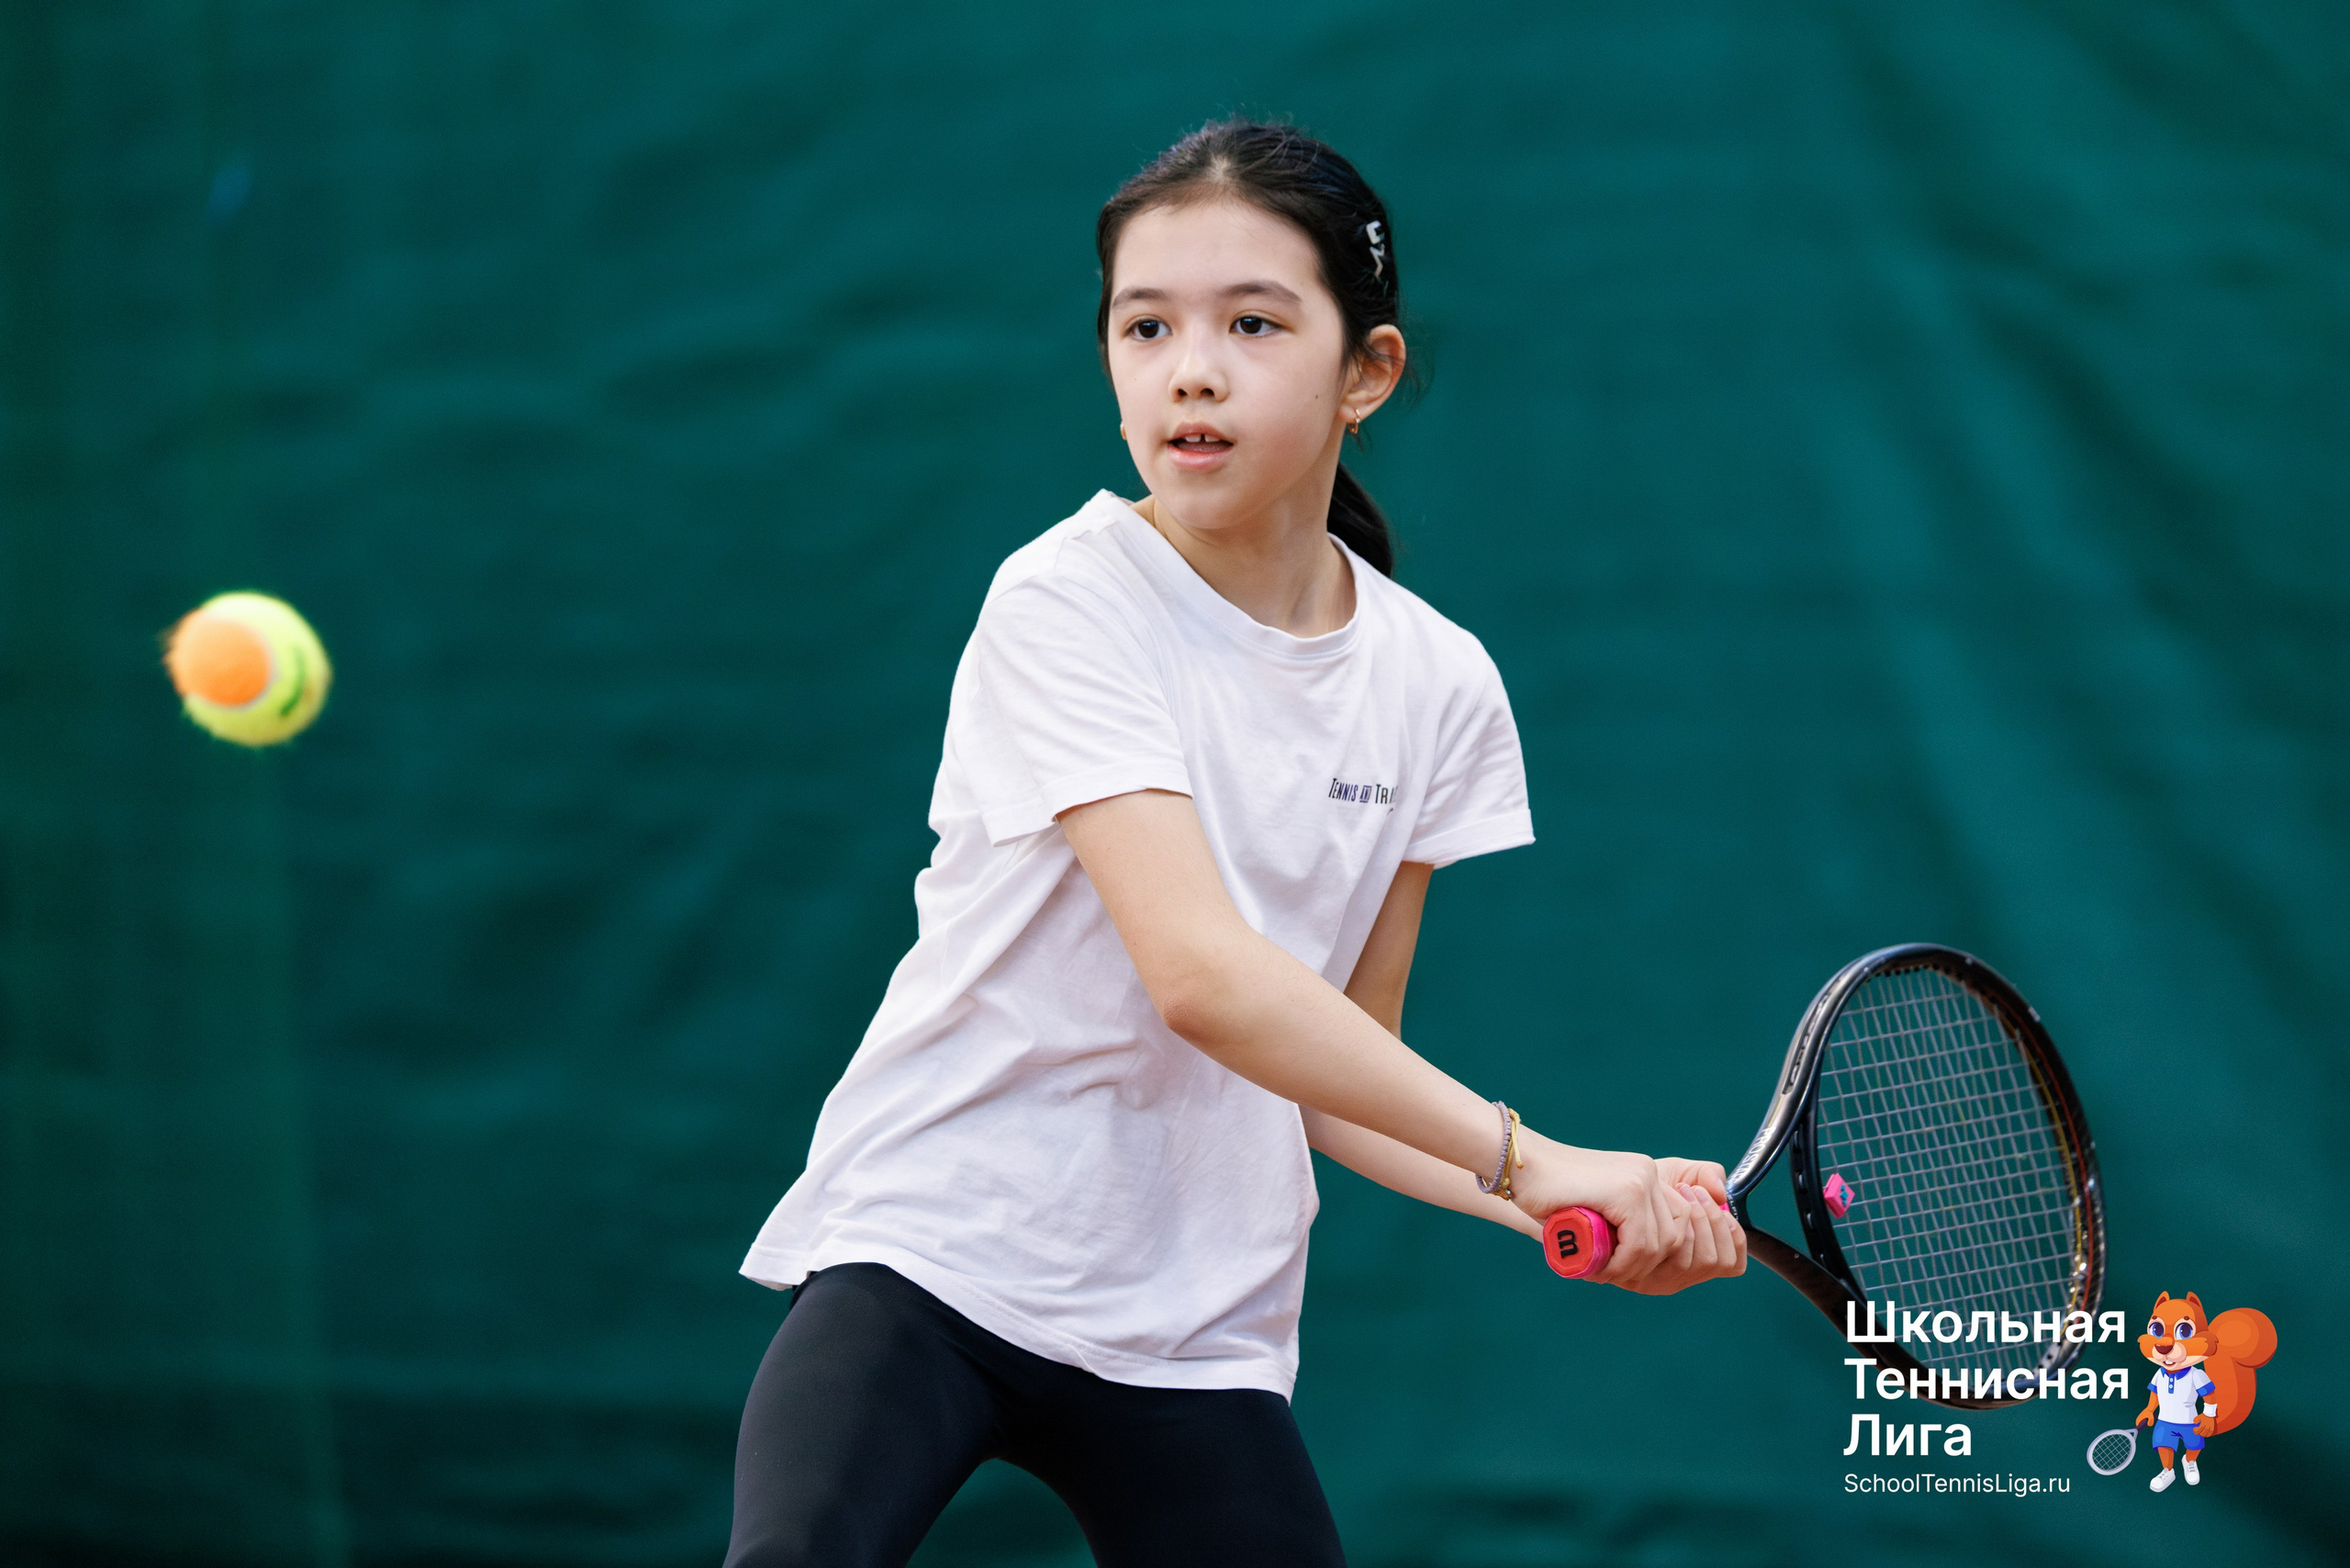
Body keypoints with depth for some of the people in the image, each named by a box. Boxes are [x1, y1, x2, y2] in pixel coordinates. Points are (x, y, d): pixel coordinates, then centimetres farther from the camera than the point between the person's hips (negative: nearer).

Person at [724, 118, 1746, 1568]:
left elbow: (1342, 1079, 6)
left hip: (1196, 1326, 5)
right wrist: (1526, 1158, -25)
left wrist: (1601, 1209, -10)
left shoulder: (1436, 685, 2)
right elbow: (1201, 975, -25)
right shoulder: (1067, 607, -14)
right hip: (929, 1246, -5)